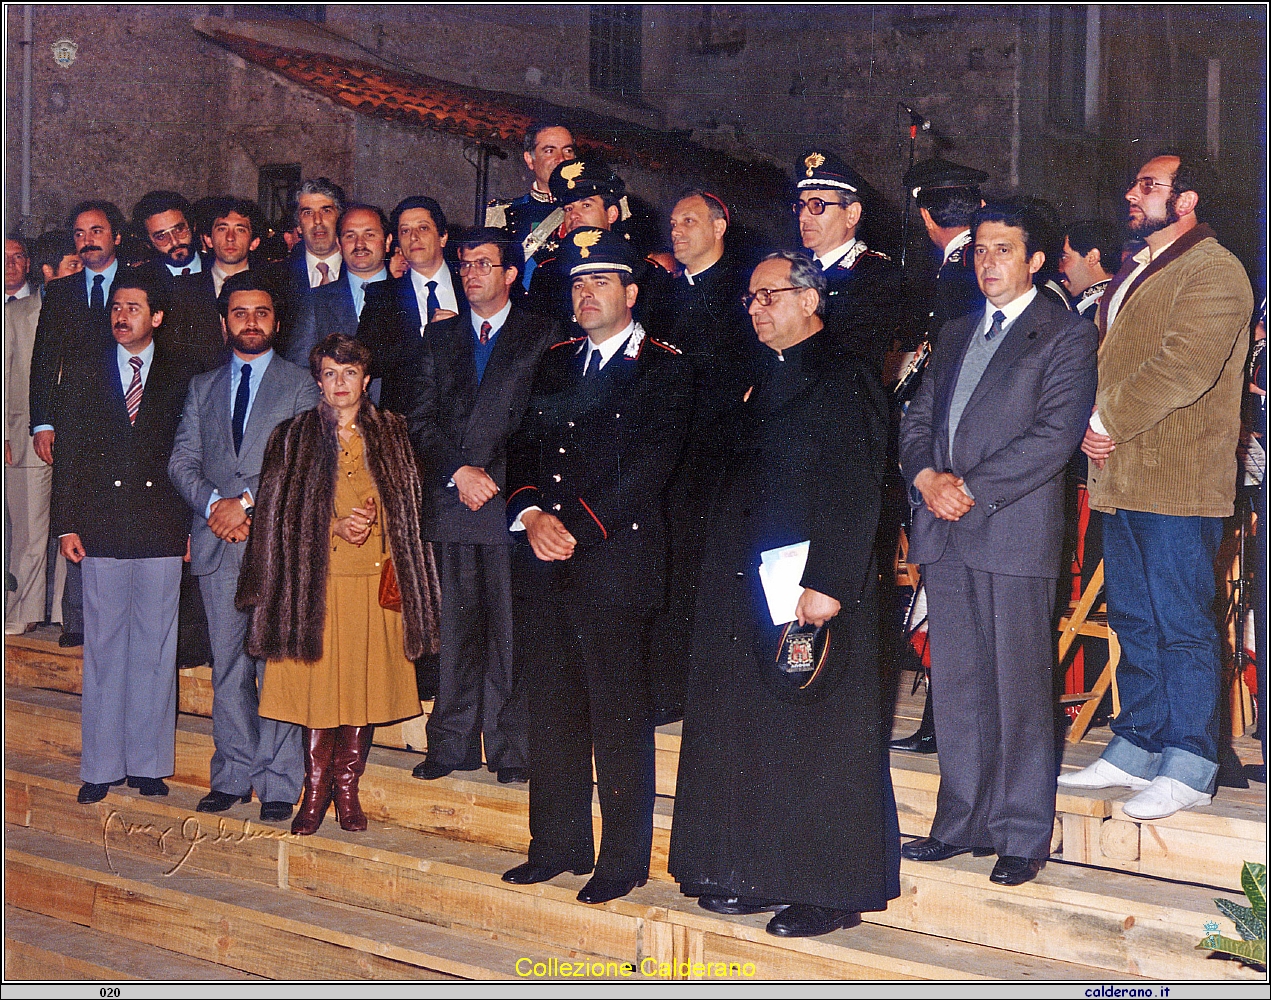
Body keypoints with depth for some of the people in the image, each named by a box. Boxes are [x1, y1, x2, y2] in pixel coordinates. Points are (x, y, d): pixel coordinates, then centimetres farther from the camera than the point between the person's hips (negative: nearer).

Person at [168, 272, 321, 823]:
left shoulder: (300, 385, 6)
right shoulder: (202, 387, 18)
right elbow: (182, 460, 10)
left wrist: (247, 500, -12)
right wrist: (214, 504, -8)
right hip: (217, 544, 4)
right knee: (228, 666, 7)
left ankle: (279, 781, 2)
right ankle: (233, 774, 15)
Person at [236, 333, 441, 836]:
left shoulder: (391, 434, 9)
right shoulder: (294, 437, 5)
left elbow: (409, 506, 12)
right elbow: (278, 514, 2)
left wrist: (374, 521, -7)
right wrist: (335, 526, -11)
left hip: (376, 581, 1)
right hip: (316, 581, -1)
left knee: (364, 682, 2)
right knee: (319, 685, -1)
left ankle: (347, 786, 15)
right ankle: (316, 789, 12)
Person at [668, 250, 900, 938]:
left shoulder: (844, 381, -9)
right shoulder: (765, 384, 17)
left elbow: (857, 494, -17)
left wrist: (828, 585, -23)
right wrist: (722, 569, 14)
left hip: (810, 591, -9)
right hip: (747, 590, 9)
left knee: (819, 739, -1)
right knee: (750, 736, 12)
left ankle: (833, 891, 9)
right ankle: (762, 875, 23)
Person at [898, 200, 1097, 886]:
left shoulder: (1067, 335, 0)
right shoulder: (955, 335, 21)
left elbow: (1055, 435, -10)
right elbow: (917, 418, 18)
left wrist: (972, 488, -14)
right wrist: (926, 477, -3)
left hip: (1015, 529, -6)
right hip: (943, 529, 6)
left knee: (1019, 687, -2)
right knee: (956, 684, 9)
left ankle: (1024, 836, 8)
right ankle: (963, 823, 19)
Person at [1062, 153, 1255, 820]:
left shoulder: (1212, 272, -10)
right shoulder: (1137, 271, 21)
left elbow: (1185, 367, -21)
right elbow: (1105, 356, 21)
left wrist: (1107, 421, -14)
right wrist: (1088, 424, 2)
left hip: (1177, 484, -9)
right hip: (1122, 477, 9)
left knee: (1182, 626, -4)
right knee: (1133, 620, 15)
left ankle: (1187, 769, 3)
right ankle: (1136, 749, 24)